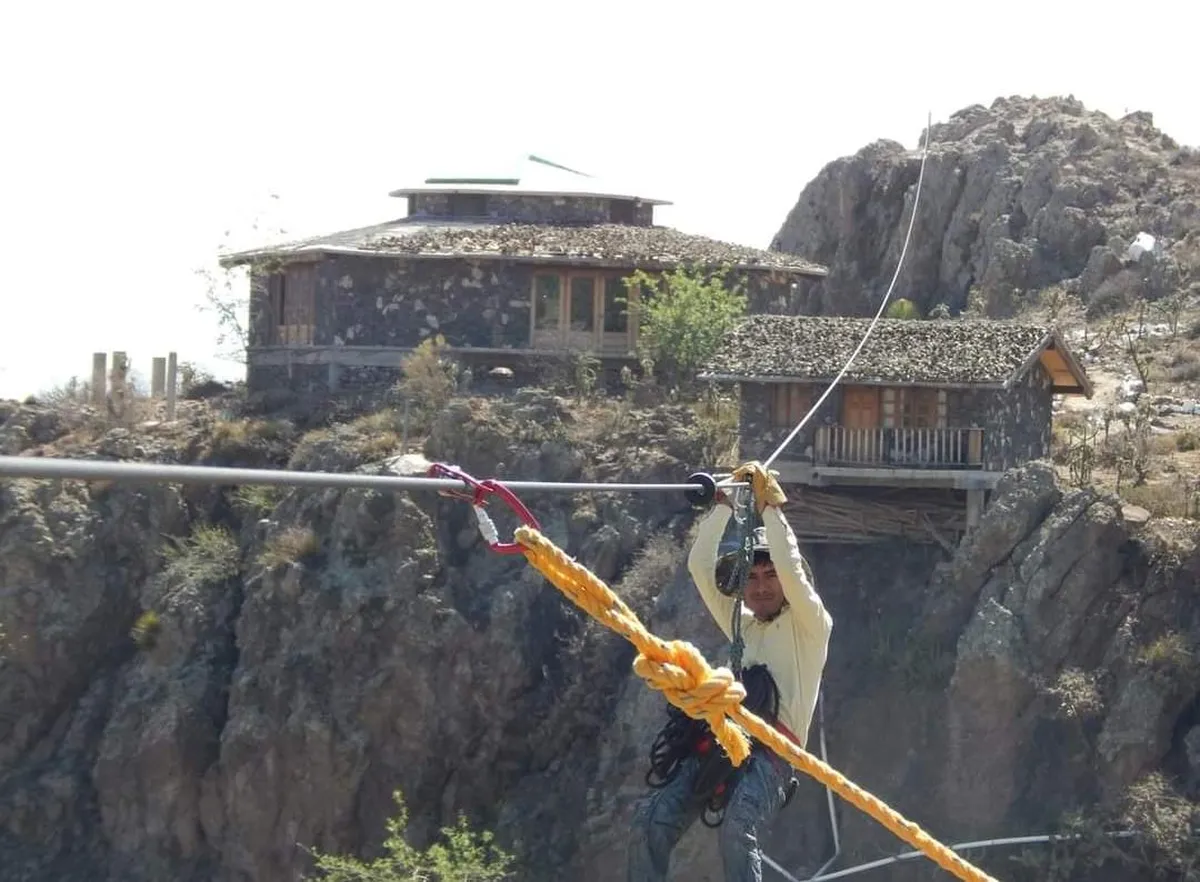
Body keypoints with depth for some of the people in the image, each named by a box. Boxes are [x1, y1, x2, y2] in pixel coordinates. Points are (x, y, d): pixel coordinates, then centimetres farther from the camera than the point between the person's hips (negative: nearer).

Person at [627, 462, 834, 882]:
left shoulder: (811, 626, 12)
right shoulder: (742, 626, 29)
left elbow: (789, 567, -5)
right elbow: (700, 567, 25)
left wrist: (770, 505, 0)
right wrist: (723, 504, 18)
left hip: (772, 752, -6)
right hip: (720, 743, 6)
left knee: (736, 827, -34)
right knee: (651, 818, -19)